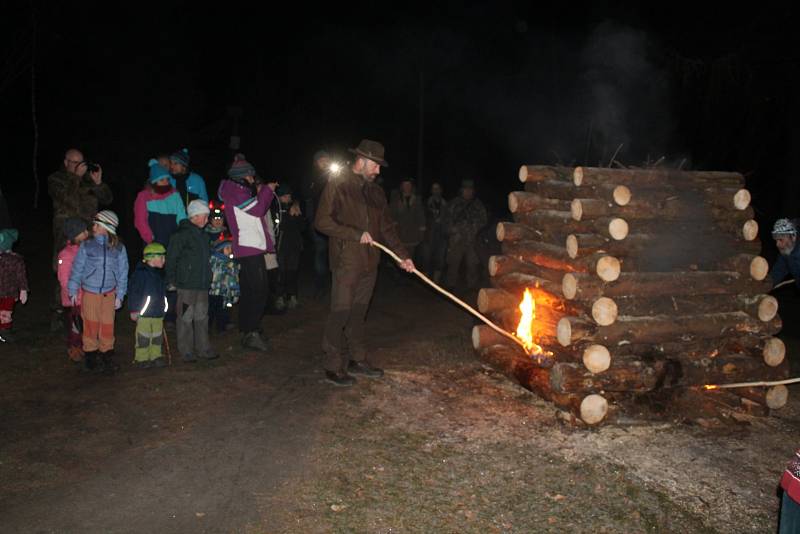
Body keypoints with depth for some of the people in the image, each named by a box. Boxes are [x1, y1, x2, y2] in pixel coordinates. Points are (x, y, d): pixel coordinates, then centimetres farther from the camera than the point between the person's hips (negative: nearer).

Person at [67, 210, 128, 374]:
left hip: (109, 293, 1)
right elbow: (77, 269, 3)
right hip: (89, 292, 0)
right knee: (91, 325, 4)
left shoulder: (119, 248, 0)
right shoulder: (86, 246, -2)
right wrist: (73, 291, 2)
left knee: (107, 326, 4)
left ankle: (107, 357, 17)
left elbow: (123, 272, 4)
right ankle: (90, 355, 18)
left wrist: (120, 295, 3)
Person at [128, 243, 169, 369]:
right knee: (144, 338, 0)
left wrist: (163, 309, 24)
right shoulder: (140, 273, -13)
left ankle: (155, 356, 22)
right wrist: (134, 310, -15)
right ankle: (141, 359, 10)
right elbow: (134, 292, -15)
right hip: (144, 314, -8)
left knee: (157, 337, 12)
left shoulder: (158, 273, 13)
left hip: (158, 313, 8)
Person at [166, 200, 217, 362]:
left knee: (202, 317, 11)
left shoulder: (202, 235, 14)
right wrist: (171, 280, -11)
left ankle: (203, 349, 19)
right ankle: (186, 351, 8)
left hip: (202, 284, 8)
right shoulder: (181, 235, -11)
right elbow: (171, 258, -11)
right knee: (186, 317, 0)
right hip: (186, 284, -8)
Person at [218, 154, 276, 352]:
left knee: (249, 292, 13)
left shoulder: (237, 190, 21)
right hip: (251, 248, -11)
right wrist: (267, 190, 0)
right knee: (260, 291, -12)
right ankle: (252, 333, -12)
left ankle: (247, 332, 19)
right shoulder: (235, 190, -9)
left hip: (247, 248, 11)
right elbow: (258, 209, -14)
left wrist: (267, 192, 16)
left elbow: (257, 210, 21)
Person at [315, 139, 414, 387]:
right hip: (346, 262, -7)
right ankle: (333, 367, 4)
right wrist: (356, 235, -15)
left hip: (369, 263, 7)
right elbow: (322, 221, -12)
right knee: (340, 314, -5)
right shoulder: (337, 186, -6)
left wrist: (402, 255, 6)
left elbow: (387, 227, 16)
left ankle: (357, 360, 23)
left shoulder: (376, 192, 15)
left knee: (358, 313, 14)